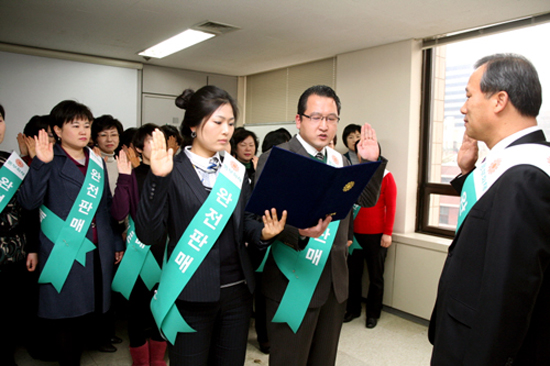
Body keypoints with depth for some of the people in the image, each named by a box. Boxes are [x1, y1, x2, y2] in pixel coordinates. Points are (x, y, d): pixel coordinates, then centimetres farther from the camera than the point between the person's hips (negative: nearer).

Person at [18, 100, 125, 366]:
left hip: (97, 253, 5)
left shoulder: (97, 162, 12)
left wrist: (115, 243, 15)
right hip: (64, 253, -5)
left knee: (90, 314, 12)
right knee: (65, 316, 3)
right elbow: (28, 202, -15)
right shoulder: (50, 162, -2)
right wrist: (41, 164, -26)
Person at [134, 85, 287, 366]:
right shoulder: (172, 171, -9)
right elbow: (148, 234, -16)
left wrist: (264, 232, -14)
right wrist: (157, 179, -27)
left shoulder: (235, 170, 6)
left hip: (237, 292, 5)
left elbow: (246, 223, 8)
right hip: (191, 297, -5)